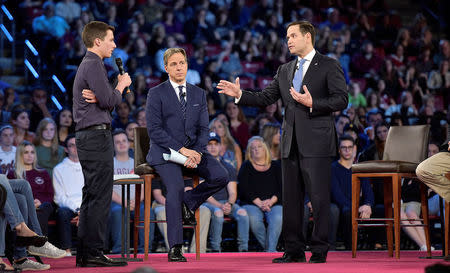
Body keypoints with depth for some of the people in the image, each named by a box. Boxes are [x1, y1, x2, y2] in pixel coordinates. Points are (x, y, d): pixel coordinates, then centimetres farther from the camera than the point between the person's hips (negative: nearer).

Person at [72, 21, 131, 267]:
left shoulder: (88, 64, 21)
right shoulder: (93, 64, -11)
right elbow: (109, 101, -18)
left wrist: (97, 97, -7)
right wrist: (121, 84, 0)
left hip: (87, 136, 11)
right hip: (97, 135, -11)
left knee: (91, 196, 12)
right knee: (100, 197, -9)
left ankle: (85, 253, 14)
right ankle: (93, 253, -9)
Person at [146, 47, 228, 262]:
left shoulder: (199, 94, 13)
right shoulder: (156, 94, -1)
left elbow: (203, 129, 8)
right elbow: (154, 131, -9)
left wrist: (197, 152, -12)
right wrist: (181, 150, -18)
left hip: (193, 150, 4)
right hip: (165, 153, -4)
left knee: (221, 176, -21)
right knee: (176, 188, -30)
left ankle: (188, 201, 6)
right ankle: (174, 248, -25)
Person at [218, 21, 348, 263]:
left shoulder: (329, 66, 0)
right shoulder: (284, 71, 18)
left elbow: (341, 100, -7)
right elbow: (265, 98, 13)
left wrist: (312, 103, -18)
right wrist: (240, 95, 0)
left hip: (316, 142, -6)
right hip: (291, 143, 6)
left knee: (319, 198, -6)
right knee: (291, 198, 8)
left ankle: (319, 251, 0)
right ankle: (294, 250, 14)